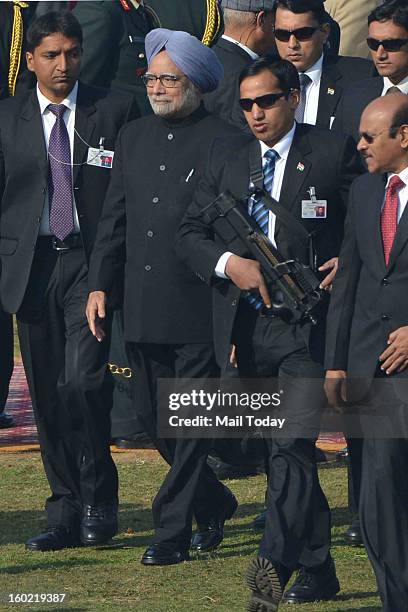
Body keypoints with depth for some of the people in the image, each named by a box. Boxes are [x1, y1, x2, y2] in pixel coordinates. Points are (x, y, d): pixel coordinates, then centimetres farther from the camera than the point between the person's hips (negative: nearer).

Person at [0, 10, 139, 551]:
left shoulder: (115, 111, 3)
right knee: (47, 395, 5)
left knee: (82, 381, -17)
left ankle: (98, 497, 0)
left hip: (93, 263, -3)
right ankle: (65, 512, 13)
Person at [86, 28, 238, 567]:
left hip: (198, 308, -6)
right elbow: (114, 218, 16)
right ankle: (214, 504, 30)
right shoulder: (133, 138, 13)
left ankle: (172, 532, 3)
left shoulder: (223, 141, -5)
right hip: (143, 310, 6)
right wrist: (100, 284, 7)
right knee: (155, 420, 11)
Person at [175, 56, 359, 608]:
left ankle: (274, 567, -29)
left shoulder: (333, 153, 0)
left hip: (306, 321, -5)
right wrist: (230, 263, -8)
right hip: (246, 328, 5)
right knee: (285, 449, 13)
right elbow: (188, 234, 10)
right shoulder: (227, 156, 13)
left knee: (292, 443, -19)